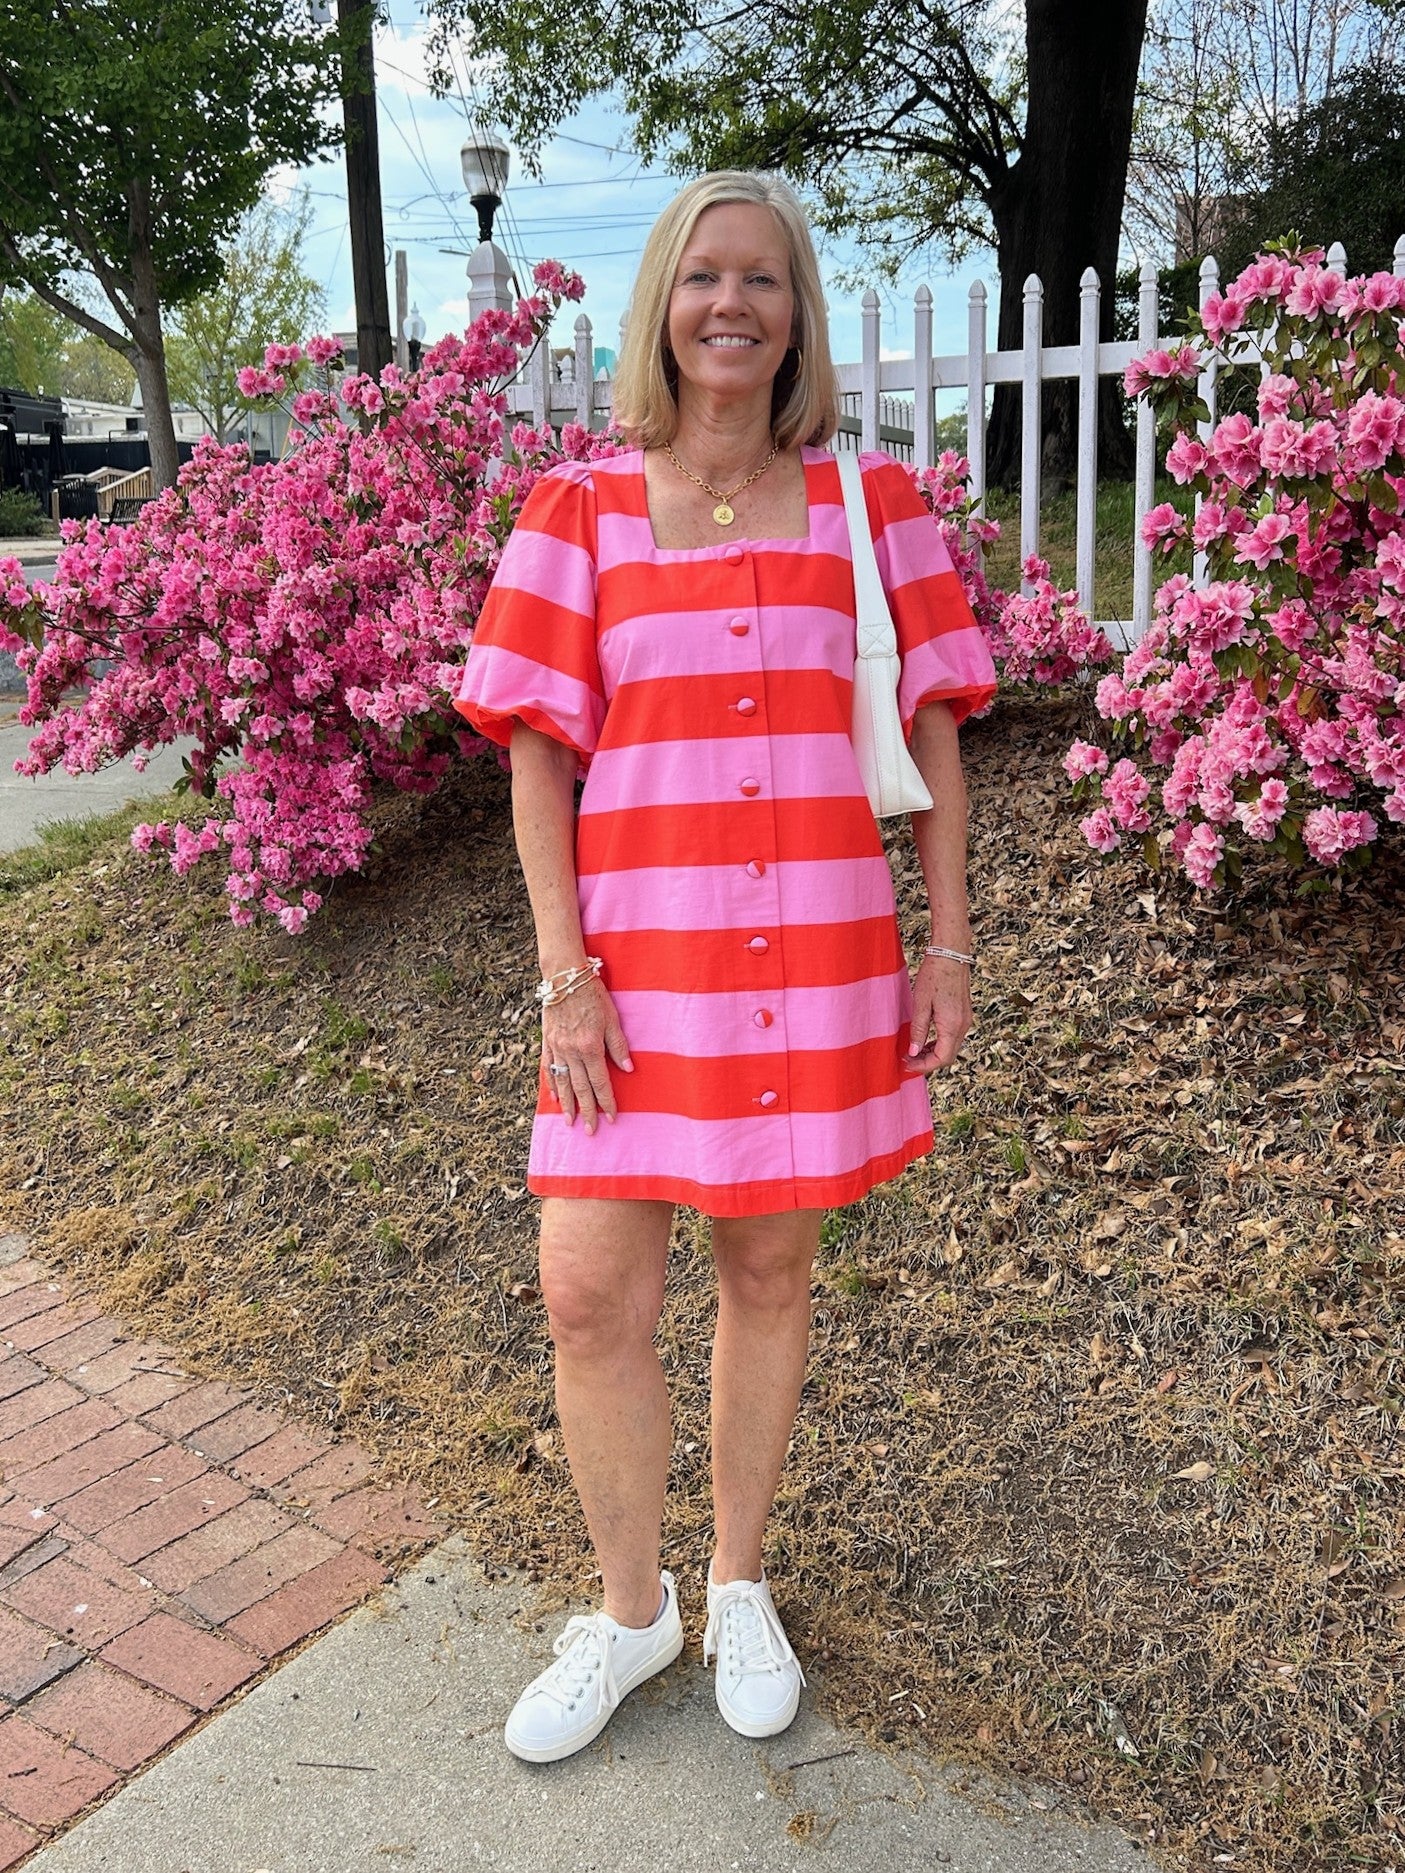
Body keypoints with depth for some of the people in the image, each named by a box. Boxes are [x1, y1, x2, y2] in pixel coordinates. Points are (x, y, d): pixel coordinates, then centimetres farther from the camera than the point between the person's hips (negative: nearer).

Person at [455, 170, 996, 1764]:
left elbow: (932, 733, 6)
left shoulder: (867, 503, 4)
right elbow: (538, 752, -1)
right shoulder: (581, 508, 2)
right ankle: (629, 1611, 26)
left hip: (820, 956, 1)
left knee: (767, 1272, 11)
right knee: (589, 1293, -1)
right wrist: (565, 974, -7)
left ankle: (737, 1586, 35)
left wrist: (949, 946, 2)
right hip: (639, 962, 0)